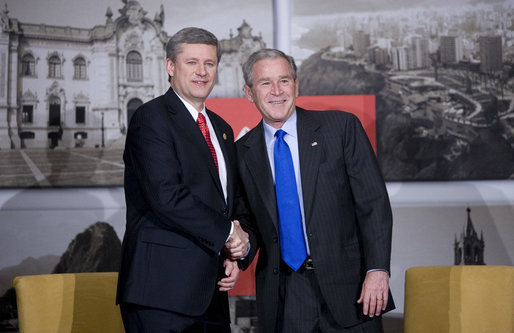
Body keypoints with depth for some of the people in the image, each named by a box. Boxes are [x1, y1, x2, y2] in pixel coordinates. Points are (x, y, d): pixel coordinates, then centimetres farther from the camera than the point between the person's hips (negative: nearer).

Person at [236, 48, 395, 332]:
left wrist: (377, 270, -11)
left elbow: (374, 203, -4)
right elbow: (251, 221, 13)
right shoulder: (243, 152, 7)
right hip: (283, 296, 2)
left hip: (348, 287, -1)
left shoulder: (341, 127, -1)